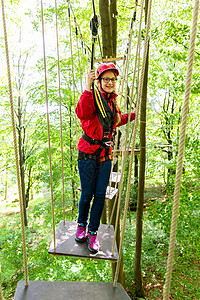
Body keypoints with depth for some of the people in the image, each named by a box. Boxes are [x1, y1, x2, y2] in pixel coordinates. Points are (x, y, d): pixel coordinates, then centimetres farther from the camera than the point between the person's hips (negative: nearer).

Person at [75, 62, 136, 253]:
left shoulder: (113, 101, 10)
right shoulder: (93, 97, -10)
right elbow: (82, 113, -33)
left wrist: (133, 115, 24)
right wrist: (88, 88, -37)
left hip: (105, 154, 5)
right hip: (88, 153, -5)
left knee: (100, 195, 6)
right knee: (87, 194, 4)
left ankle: (93, 232, 24)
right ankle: (81, 225, 32)